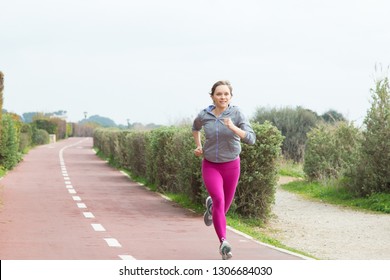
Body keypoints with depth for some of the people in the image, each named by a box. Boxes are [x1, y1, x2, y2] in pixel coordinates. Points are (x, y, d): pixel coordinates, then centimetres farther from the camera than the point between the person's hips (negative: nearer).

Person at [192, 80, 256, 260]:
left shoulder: (237, 114, -15)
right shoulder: (204, 115, -8)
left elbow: (251, 139, -23)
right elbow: (196, 126, 17)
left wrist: (233, 127, -37)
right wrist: (198, 146, 6)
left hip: (231, 166, 1)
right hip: (210, 166, -1)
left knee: (224, 207, 15)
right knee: (219, 201, -25)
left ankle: (211, 205, 52)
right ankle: (223, 243, -28)